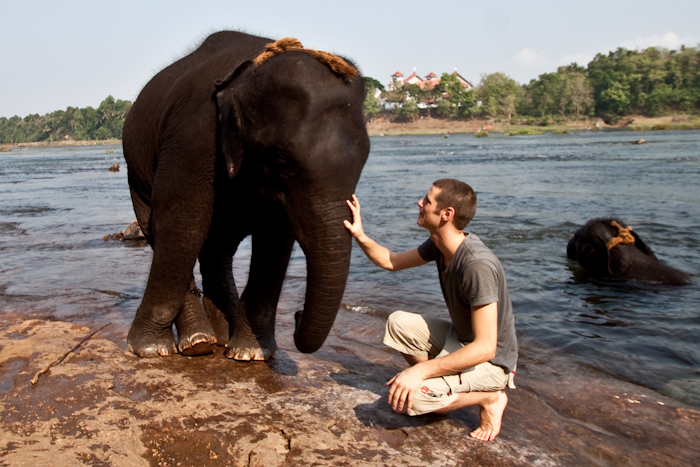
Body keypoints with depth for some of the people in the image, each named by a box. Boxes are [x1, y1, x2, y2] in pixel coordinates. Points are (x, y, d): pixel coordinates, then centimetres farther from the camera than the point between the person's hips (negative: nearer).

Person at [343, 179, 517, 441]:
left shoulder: (478, 265, -32)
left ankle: (489, 397, -1)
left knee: (408, 398, -23)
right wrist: (360, 236, -7)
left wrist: (421, 370, -38)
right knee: (398, 322, 0)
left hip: (490, 362, -8)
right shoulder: (439, 244, -5)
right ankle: (438, 392, 9)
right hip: (460, 338, 9)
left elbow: (485, 348, -34)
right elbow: (391, 262, 11)